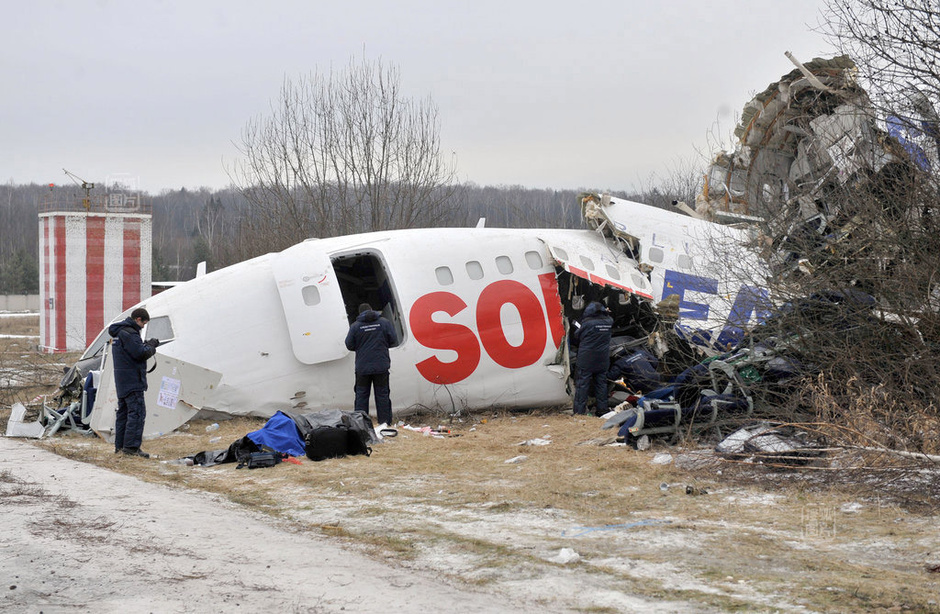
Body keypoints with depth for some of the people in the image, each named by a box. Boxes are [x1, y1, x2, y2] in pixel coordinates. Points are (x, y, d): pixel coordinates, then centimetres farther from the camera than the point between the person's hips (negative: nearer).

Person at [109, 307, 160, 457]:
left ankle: (119, 445, 17)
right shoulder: (128, 333, -16)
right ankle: (131, 446, -14)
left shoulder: (120, 332, 17)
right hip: (132, 381, -11)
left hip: (122, 381, 11)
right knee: (137, 412, -11)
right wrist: (151, 347, -3)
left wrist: (147, 344, 7)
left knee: (123, 411, 14)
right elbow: (141, 353, -22)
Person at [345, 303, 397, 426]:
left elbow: (349, 345, -1)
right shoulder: (384, 322, -2)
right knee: (382, 394, 8)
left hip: (362, 368, -1)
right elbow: (393, 340, 3)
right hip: (381, 367, 1)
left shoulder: (355, 326, -4)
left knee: (361, 394, 8)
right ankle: (385, 422, 8)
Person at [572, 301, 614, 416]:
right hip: (603, 361, 5)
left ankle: (579, 411, -3)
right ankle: (602, 409, 16)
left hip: (586, 360, -5)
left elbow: (577, 337, -2)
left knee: (582, 384, -1)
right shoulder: (608, 322, 0)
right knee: (601, 384, 14)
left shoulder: (587, 323, -13)